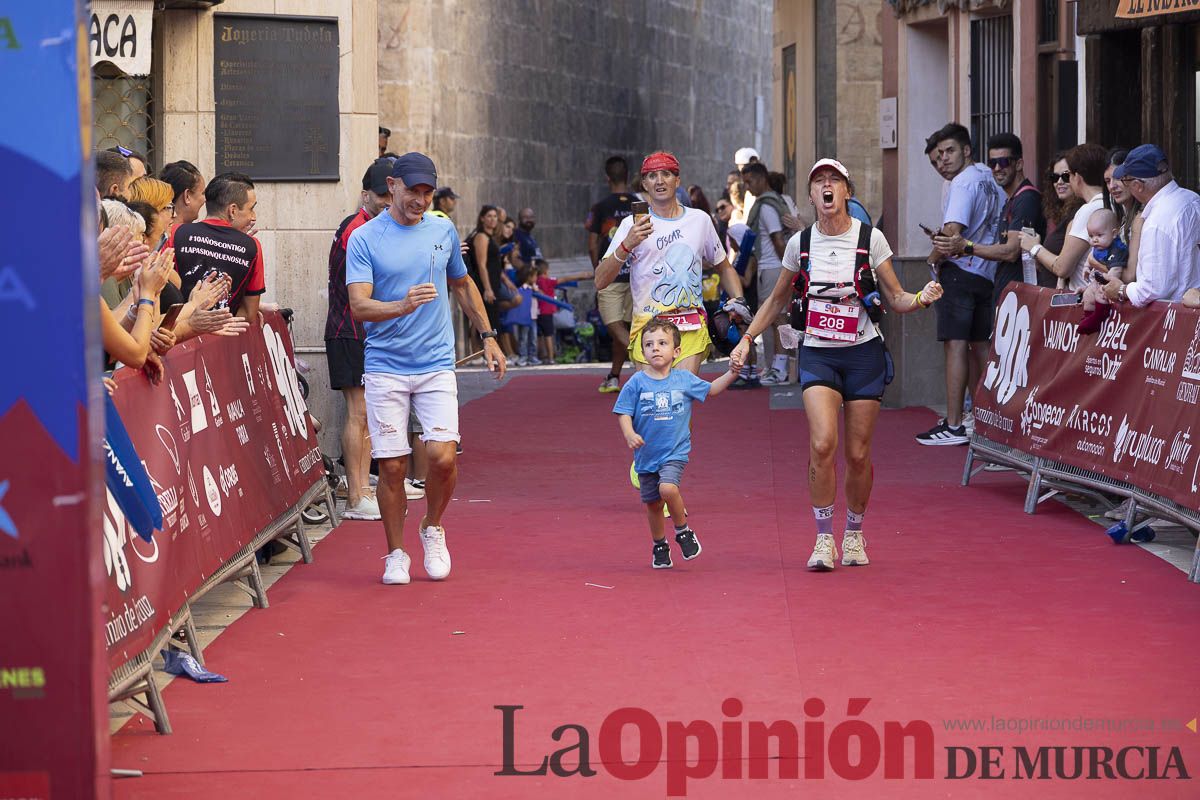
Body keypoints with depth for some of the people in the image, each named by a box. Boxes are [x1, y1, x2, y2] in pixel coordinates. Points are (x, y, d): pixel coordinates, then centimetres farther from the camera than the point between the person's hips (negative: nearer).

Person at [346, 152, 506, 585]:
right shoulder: (364, 239, -3)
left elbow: (463, 285, 25)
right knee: (391, 465, -2)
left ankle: (432, 529, 16)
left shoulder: (444, 231, 8)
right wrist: (402, 306, -30)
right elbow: (358, 305, -12)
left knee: (442, 456, -11)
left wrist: (487, 336, 22)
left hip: (436, 366, 2)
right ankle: (396, 553, 15)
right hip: (385, 367, -2)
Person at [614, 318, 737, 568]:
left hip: (675, 451, -1)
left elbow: (710, 390, 17)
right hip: (646, 453, 1)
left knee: (668, 488, -26)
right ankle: (659, 546, 33)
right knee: (653, 503, 11)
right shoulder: (637, 383, -5)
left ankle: (683, 530, -2)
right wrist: (630, 435, -23)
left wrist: (732, 373, 5)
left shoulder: (684, 379, 0)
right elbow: (623, 413, -5)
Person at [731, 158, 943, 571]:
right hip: (817, 354, 1)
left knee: (858, 454, 2)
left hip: (864, 354, 0)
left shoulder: (870, 238, -4)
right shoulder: (800, 243, 2)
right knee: (823, 443, -18)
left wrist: (920, 299, -20)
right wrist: (747, 338, 9)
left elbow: (896, 299, 1)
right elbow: (777, 299, 17)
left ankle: (854, 534, 23)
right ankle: (824, 540, -9)